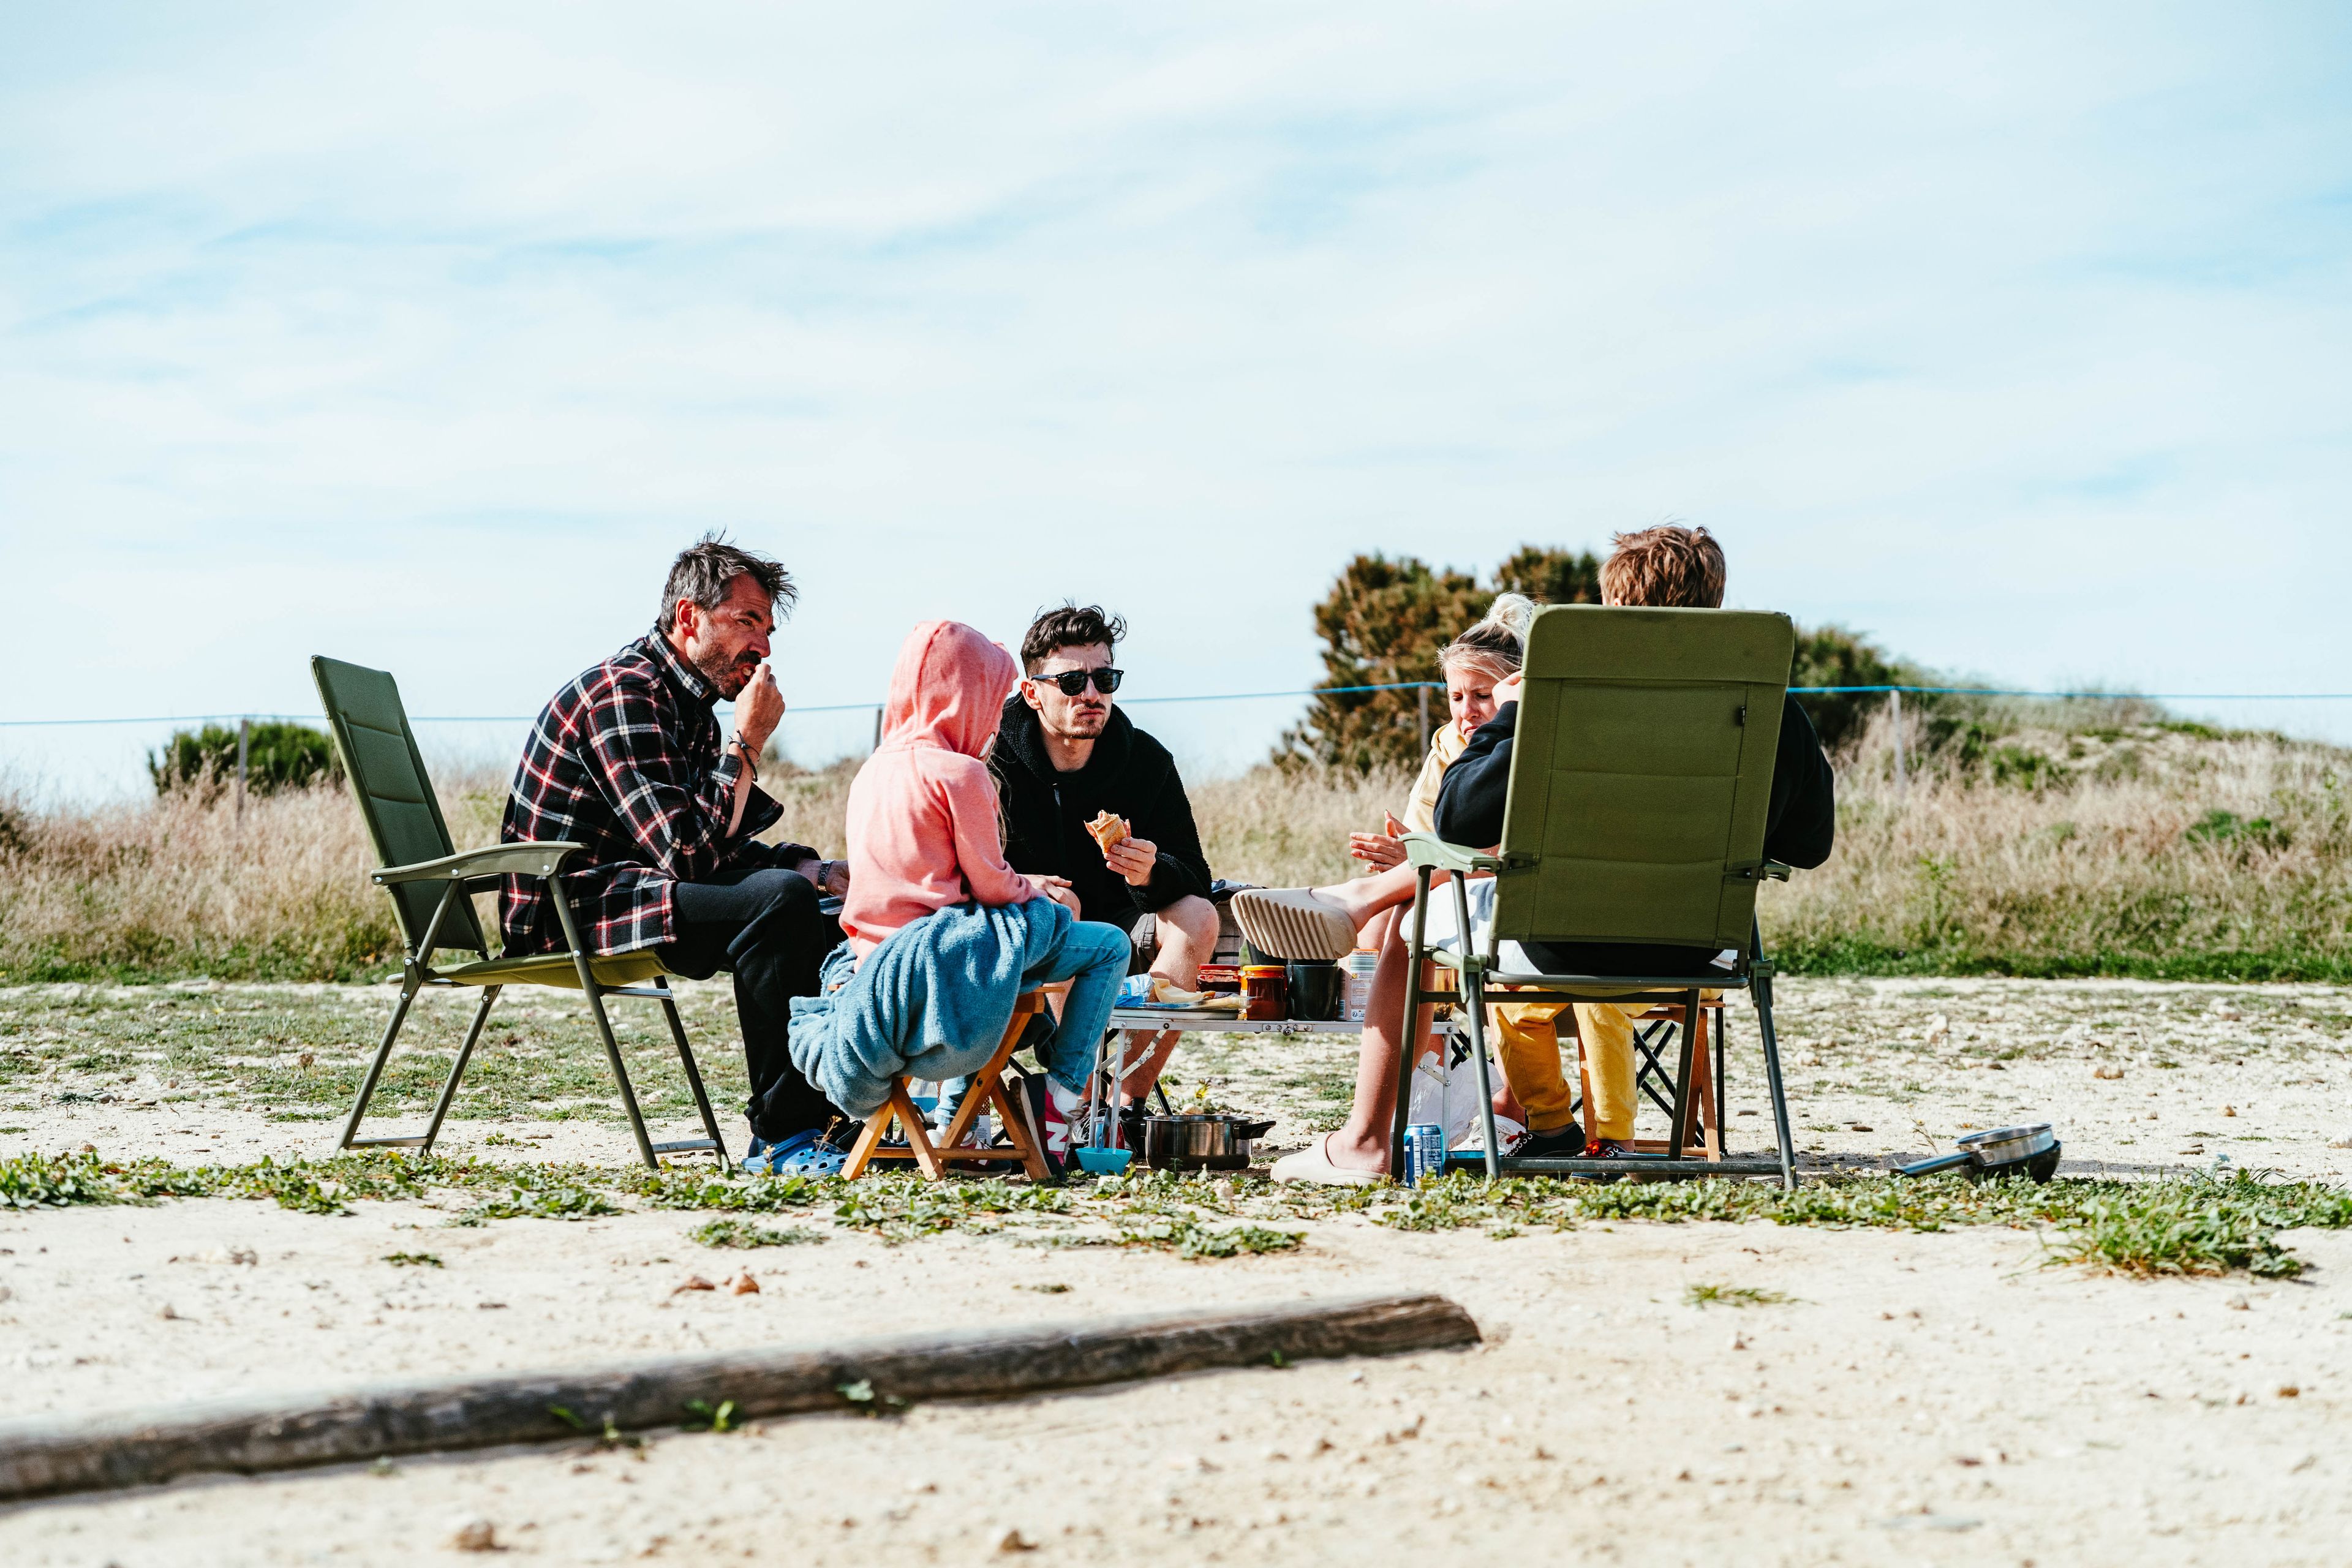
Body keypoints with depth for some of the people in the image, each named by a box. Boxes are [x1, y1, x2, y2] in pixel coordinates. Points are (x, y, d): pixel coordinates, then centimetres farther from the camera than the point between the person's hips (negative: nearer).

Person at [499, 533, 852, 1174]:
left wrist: (823, 872, 3)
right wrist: (747, 743, -18)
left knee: (828, 920, 11)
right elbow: (690, 854, -26)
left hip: (631, 894, 11)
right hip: (569, 910, -11)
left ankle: (830, 1112, 6)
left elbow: (727, 848, 19)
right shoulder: (624, 692, -18)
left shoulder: (692, 703, 15)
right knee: (778, 899, -28)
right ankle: (781, 1134, -25)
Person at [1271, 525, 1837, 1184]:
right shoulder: (1775, 709, -10)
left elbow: (1457, 818, -19)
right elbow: (1810, 845, 3)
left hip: (1573, 946, -5)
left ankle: (1364, 1143, 27)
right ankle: (1613, 1131, 44)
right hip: (1693, 949, 5)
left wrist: (1508, 715, -3)